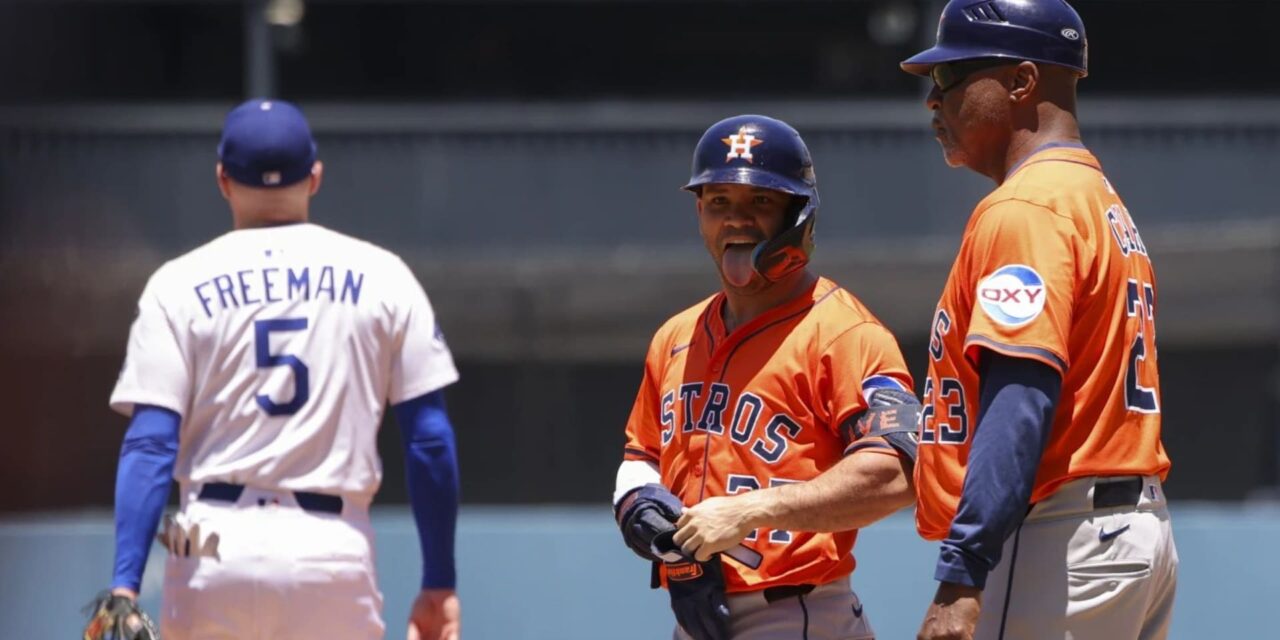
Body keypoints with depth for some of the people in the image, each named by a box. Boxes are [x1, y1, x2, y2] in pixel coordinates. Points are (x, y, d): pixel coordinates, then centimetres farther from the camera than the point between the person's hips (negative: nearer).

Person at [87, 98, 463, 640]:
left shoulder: (180, 285, 4)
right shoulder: (382, 279, 6)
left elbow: (150, 444, -5)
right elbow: (430, 440, 4)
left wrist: (125, 585, -10)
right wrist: (439, 585, 8)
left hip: (214, 552, 0)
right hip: (335, 554, 0)